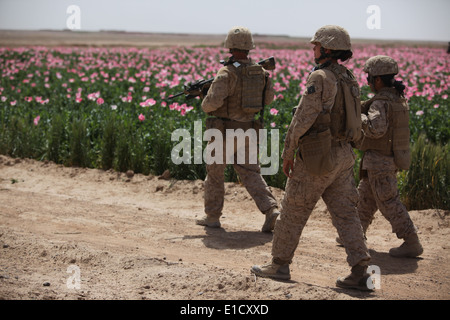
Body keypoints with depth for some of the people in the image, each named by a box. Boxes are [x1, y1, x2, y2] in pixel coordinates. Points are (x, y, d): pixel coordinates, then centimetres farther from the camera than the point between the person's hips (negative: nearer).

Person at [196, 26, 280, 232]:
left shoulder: (227, 73, -17)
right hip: (247, 131, 5)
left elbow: (213, 101, -25)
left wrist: (206, 106, -2)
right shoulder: (261, 72, 3)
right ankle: (271, 211, -9)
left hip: (224, 131, -5)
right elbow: (268, 98, 17)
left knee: (215, 173, 12)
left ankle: (212, 217, 20)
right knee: (251, 173, 9)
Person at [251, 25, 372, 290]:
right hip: (344, 156, 8)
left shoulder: (320, 77, -15)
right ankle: (360, 273, 0)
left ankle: (280, 265, 16)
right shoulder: (349, 79, 11)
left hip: (317, 157, -8)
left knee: (293, 210, 6)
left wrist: (288, 152, -10)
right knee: (345, 214, 6)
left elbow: (303, 118, -18)